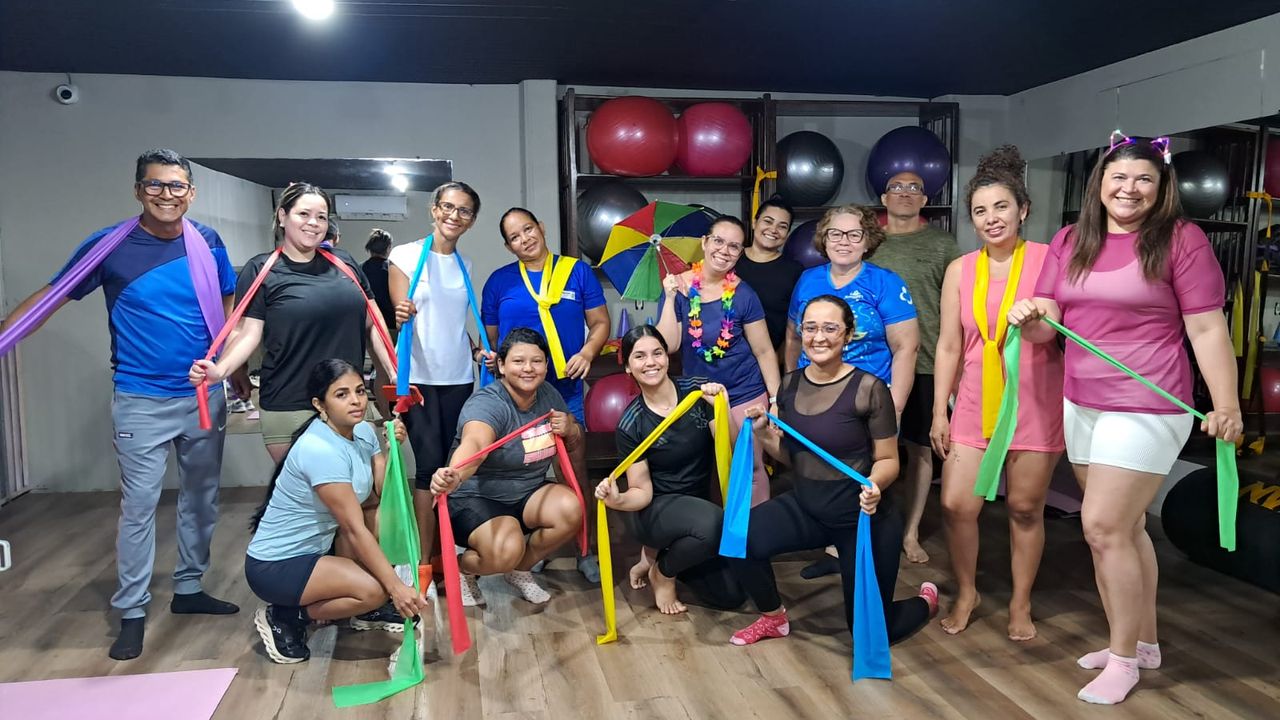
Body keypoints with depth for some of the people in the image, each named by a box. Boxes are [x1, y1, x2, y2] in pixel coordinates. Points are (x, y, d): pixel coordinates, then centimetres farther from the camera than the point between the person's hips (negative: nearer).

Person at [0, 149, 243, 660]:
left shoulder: (207, 244, 0)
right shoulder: (109, 246, -7)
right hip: (141, 402, -3)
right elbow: (49, 297, -1)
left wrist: (236, 369, 15)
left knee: (202, 499, 14)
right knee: (138, 507, 0)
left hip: (205, 397, 4)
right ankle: (131, 612, 13)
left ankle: (189, 589, 30)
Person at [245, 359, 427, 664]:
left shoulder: (363, 431, 0)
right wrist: (396, 586, -28)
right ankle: (284, 617, -1)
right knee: (374, 590, -24)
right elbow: (355, 529, -27)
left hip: (317, 546, 9)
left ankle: (364, 609, 9)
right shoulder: (319, 450, -26)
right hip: (275, 565, -9)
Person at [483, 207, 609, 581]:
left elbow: (600, 322, 3)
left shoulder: (577, 271, 2)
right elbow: (490, 337, 9)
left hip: (566, 388, -1)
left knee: (575, 467, 4)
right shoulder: (499, 281, 4)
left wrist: (587, 353, -15)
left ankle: (585, 549, 17)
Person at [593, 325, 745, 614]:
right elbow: (642, 491, -12)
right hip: (658, 510, -4)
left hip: (701, 505, 4)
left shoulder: (697, 391, -11)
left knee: (729, 596, 2)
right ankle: (662, 572, -4)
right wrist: (618, 501, -34)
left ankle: (658, 555, 23)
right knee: (712, 523, -37)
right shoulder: (631, 424, -15)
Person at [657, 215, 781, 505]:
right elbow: (668, 345, -12)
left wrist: (776, 399, -7)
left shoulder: (743, 294, -9)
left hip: (746, 394, -2)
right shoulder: (677, 287, -5)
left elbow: (764, 351, -4)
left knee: (751, 468, 3)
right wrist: (670, 298, -19)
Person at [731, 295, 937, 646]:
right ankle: (773, 618, 11)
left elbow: (888, 460, -11)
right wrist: (764, 437, -11)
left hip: (862, 517, -5)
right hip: (805, 507, 5)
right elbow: (792, 456, 8)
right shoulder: (790, 384, -2)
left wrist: (874, 484, -32)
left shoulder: (868, 388, -18)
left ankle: (925, 600, 41)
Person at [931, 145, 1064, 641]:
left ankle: (1020, 603, 27)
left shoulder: (1049, 259, -4)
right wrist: (939, 413, 4)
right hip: (975, 404, 3)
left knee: (1025, 507, 7)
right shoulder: (959, 270, 4)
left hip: (1034, 405, -2)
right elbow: (949, 346, 5)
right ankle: (966, 593, 24)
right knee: (956, 504, -1)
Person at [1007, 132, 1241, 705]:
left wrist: (1226, 405, -13)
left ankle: (1125, 657, 12)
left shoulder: (1180, 238, -7)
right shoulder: (1069, 241, 8)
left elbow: (1207, 328, -9)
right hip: (1080, 404, 6)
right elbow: (1047, 326, 8)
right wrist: (1028, 316, -15)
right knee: (1124, 527, 16)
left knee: (1103, 526, -7)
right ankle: (1143, 641, 32)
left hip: (1147, 408, -6)